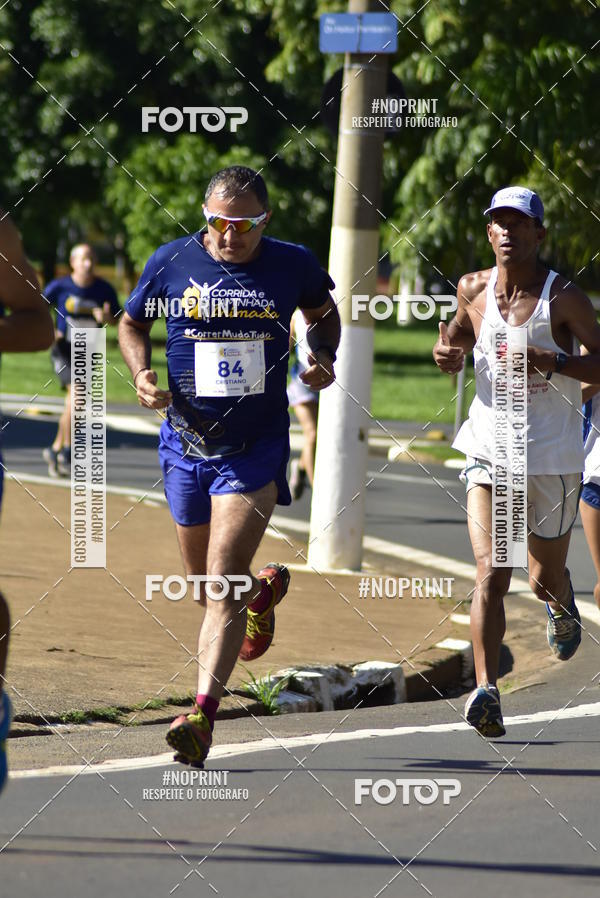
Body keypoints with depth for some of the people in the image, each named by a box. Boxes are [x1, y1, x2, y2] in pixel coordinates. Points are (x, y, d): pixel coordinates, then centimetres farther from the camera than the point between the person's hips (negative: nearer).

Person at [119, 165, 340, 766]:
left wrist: (323, 358, -3)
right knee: (205, 583, 15)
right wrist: (141, 373, -8)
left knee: (224, 582, -16)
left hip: (255, 451, -3)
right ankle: (265, 588, 52)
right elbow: (131, 322, 12)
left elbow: (323, 313, 17)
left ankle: (202, 715, -20)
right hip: (187, 445, 3)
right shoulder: (172, 262, -4)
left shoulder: (293, 265, -4)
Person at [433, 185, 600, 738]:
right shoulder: (474, 289, 2)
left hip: (552, 459, -1)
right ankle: (487, 692, -22)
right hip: (488, 454, 2)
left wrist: (551, 363, -26)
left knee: (545, 578, 14)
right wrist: (448, 353, 1)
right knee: (490, 574, -15)